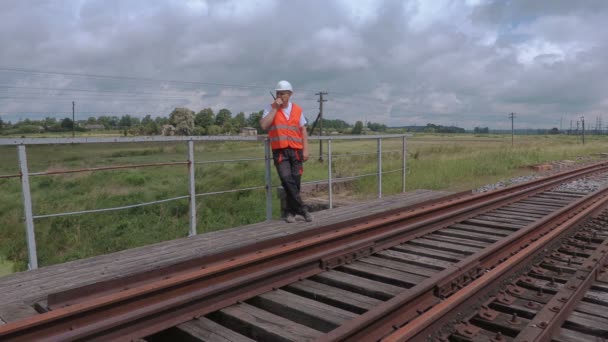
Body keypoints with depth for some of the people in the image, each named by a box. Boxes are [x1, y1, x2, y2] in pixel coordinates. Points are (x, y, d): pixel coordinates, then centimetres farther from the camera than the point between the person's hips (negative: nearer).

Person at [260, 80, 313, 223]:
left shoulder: (297, 110, 9)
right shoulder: (271, 109, 4)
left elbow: (303, 131, 11)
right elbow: (263, 125, -12)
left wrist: (305, 150, 2)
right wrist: (275, 108, -10)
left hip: (296, 151, 2)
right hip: (280, 151, -2)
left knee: (295, 181, 4)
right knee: (287, 180, -16)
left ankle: (290, 211, 18)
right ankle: (302, 208, -6)